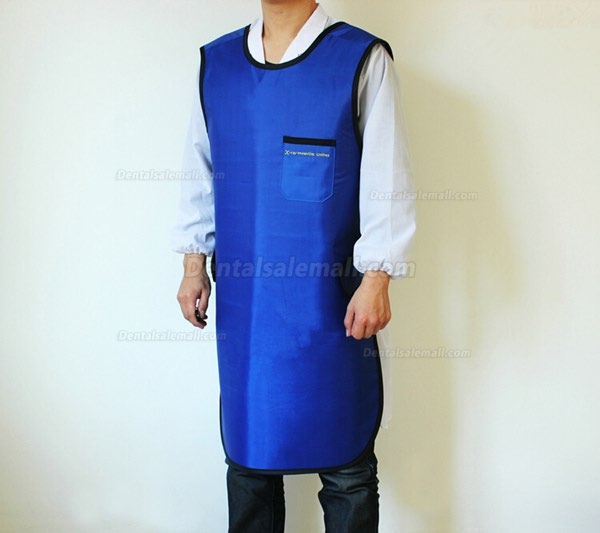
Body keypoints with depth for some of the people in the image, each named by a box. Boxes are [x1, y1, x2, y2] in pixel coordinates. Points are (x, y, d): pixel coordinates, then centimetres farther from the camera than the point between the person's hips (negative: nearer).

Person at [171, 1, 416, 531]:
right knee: (248, 447, 15)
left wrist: (376, 279, -11)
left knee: (345, 463, 7)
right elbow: (199, 171, 15)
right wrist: (194, 264, 12)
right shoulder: (216, 62, 10)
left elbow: (386, 180, -6)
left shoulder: (362, 60, -4)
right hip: (242, 295, 4)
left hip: (330, 299, -3)